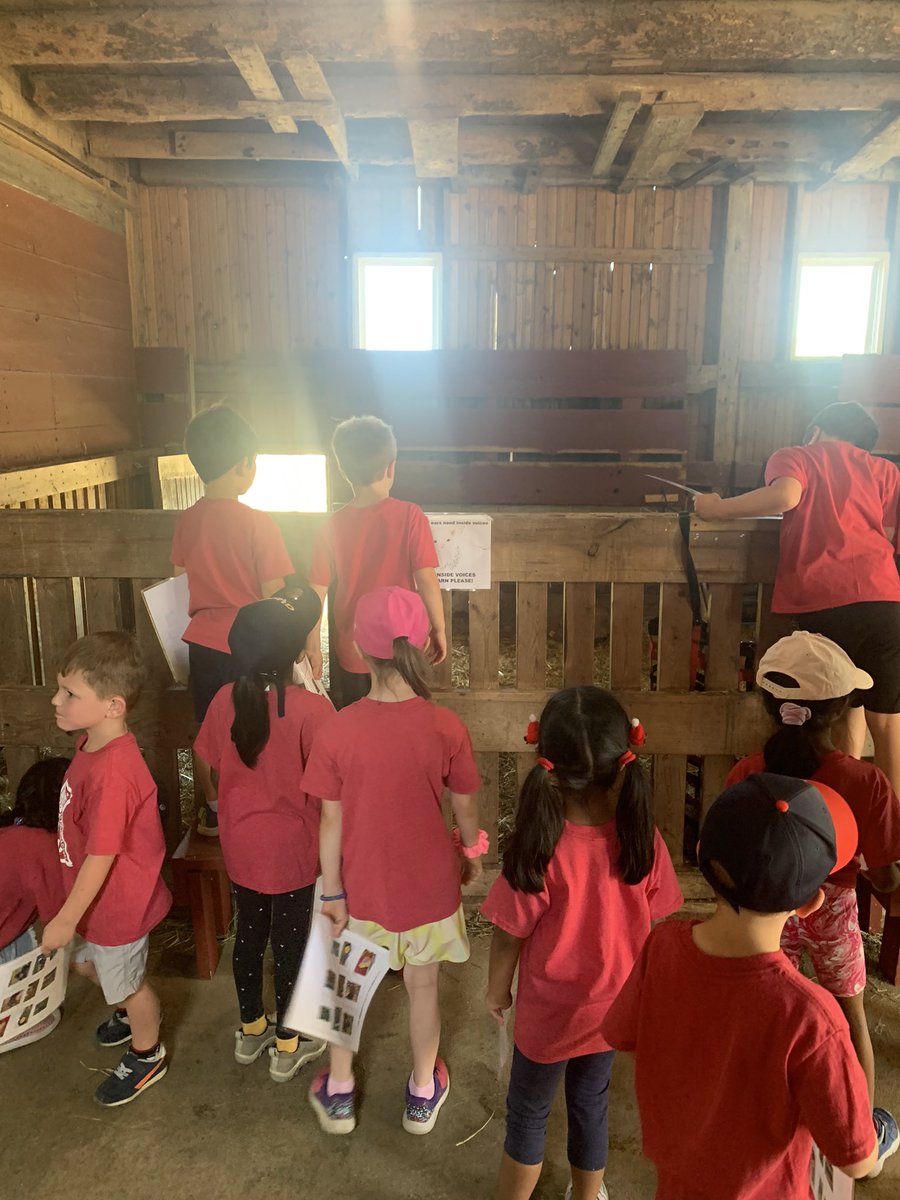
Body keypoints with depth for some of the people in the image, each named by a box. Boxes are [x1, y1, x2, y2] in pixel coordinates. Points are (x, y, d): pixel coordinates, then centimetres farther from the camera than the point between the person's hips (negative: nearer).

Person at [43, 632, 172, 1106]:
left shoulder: (112, 773, -37)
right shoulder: (92, 744, -6)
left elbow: (102, 857, -29)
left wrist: (66, 919, -19)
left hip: (117, 904, -9)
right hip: (96, 895, 9)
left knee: (126, 982, 16)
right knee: (85, 960, 31)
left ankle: (146, 1054, 44)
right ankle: (130, 1013, 58)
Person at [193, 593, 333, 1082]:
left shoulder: (225, 699, -10)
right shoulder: (311, 707, -25)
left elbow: (213, 767, 4)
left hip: (240, 843, 5)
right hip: (292, 846, -5)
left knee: (249, 932, 22)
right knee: (290, 941, 13)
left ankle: (251, 1029, 42)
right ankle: (287, 1045, 30)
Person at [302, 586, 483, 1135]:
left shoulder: (337, 731, -21)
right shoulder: (446, 727, -20)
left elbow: (331, 822, -12)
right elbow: (465, 807, -7)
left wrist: (332, 892, 1)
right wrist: (473, 853, 13)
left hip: (362, 886, 0)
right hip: (428, 885, 0)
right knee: (424, 988, 23)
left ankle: (339, 1092, 43)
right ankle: (424, 1093, 44)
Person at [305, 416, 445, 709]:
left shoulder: (333, 526, -6)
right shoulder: (410, 516, -12)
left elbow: (317, 592, -5)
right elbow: (426, 578, -14)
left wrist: (313, 648, 4)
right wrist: (439, 629, -2)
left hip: (350, 655, 1)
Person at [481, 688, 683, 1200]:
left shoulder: (539, 851, -33)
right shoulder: (645, 843, -23)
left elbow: (510, 933, -18)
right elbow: (655, 928, -7)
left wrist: (497, 989, 2)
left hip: (550, 1012, -3)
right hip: (614, 1006, 4)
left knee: (528, 1113, 22)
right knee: (592, 1102, 29)